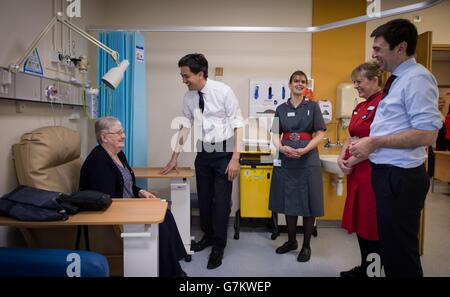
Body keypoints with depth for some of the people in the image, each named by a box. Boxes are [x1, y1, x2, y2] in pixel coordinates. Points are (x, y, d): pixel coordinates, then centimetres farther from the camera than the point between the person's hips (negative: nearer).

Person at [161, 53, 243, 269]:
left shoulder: (223, 91, -16)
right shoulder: (189, 96, -1)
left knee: (221, 200, 0)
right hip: (203, 151, 5)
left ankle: (219, 246, 18)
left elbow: (237, 125, -14)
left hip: (223, 151, -5)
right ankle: (208, 236, 37)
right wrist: (174, 158, 10)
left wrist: (235, 158, -17)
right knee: (204, 197, 15)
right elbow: (185, 126, 8)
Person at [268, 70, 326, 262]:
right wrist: (281, 147, -15)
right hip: (286, 159, 3)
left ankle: (306, 245, 16)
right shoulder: (281, 109, 10)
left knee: (308, 203, 1)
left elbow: (320, 134, -2)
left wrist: (304, 150, -17)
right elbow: (275, 134, 6)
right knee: (288, 202, 9)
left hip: (308, 159, -2)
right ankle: (291, 240, 26)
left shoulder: (313, 106, 3)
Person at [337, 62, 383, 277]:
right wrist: (341, 158, 0)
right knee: (359, 219, 16)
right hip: (355, 170, 9)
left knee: (371, 222, 3)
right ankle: (364, 267, 31)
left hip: (372, 169, -9)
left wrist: (351, 161, -13)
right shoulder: (359, 107, 14)